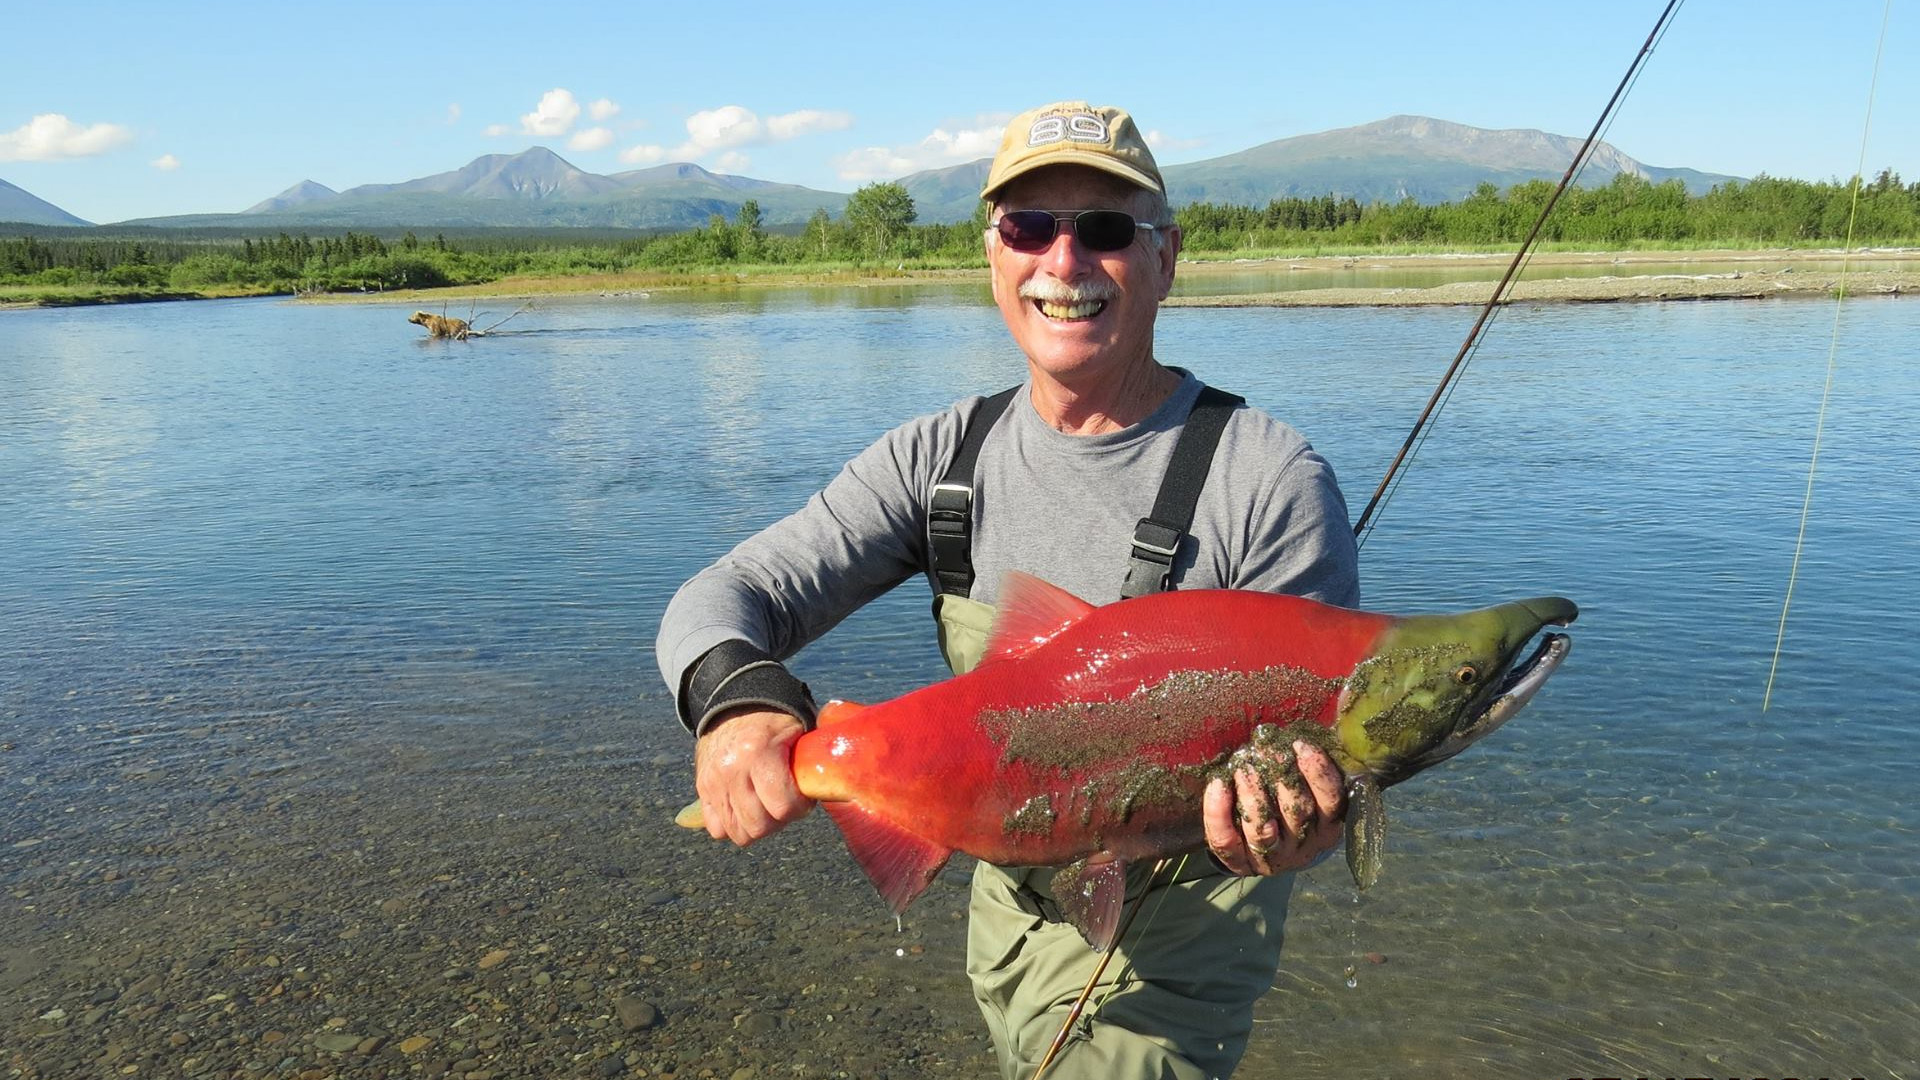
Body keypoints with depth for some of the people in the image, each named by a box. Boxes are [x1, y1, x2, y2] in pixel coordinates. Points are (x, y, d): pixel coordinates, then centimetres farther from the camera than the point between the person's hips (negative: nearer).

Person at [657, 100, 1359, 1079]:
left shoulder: (1270, 483, -19)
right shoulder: (945, 457, -7)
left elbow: (1319, 743, -15)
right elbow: (726, 596, -11)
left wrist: (1286, 831, -39)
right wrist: (733, 696, -34)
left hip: (1169, 942, -4)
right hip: (1007, 905, 5)